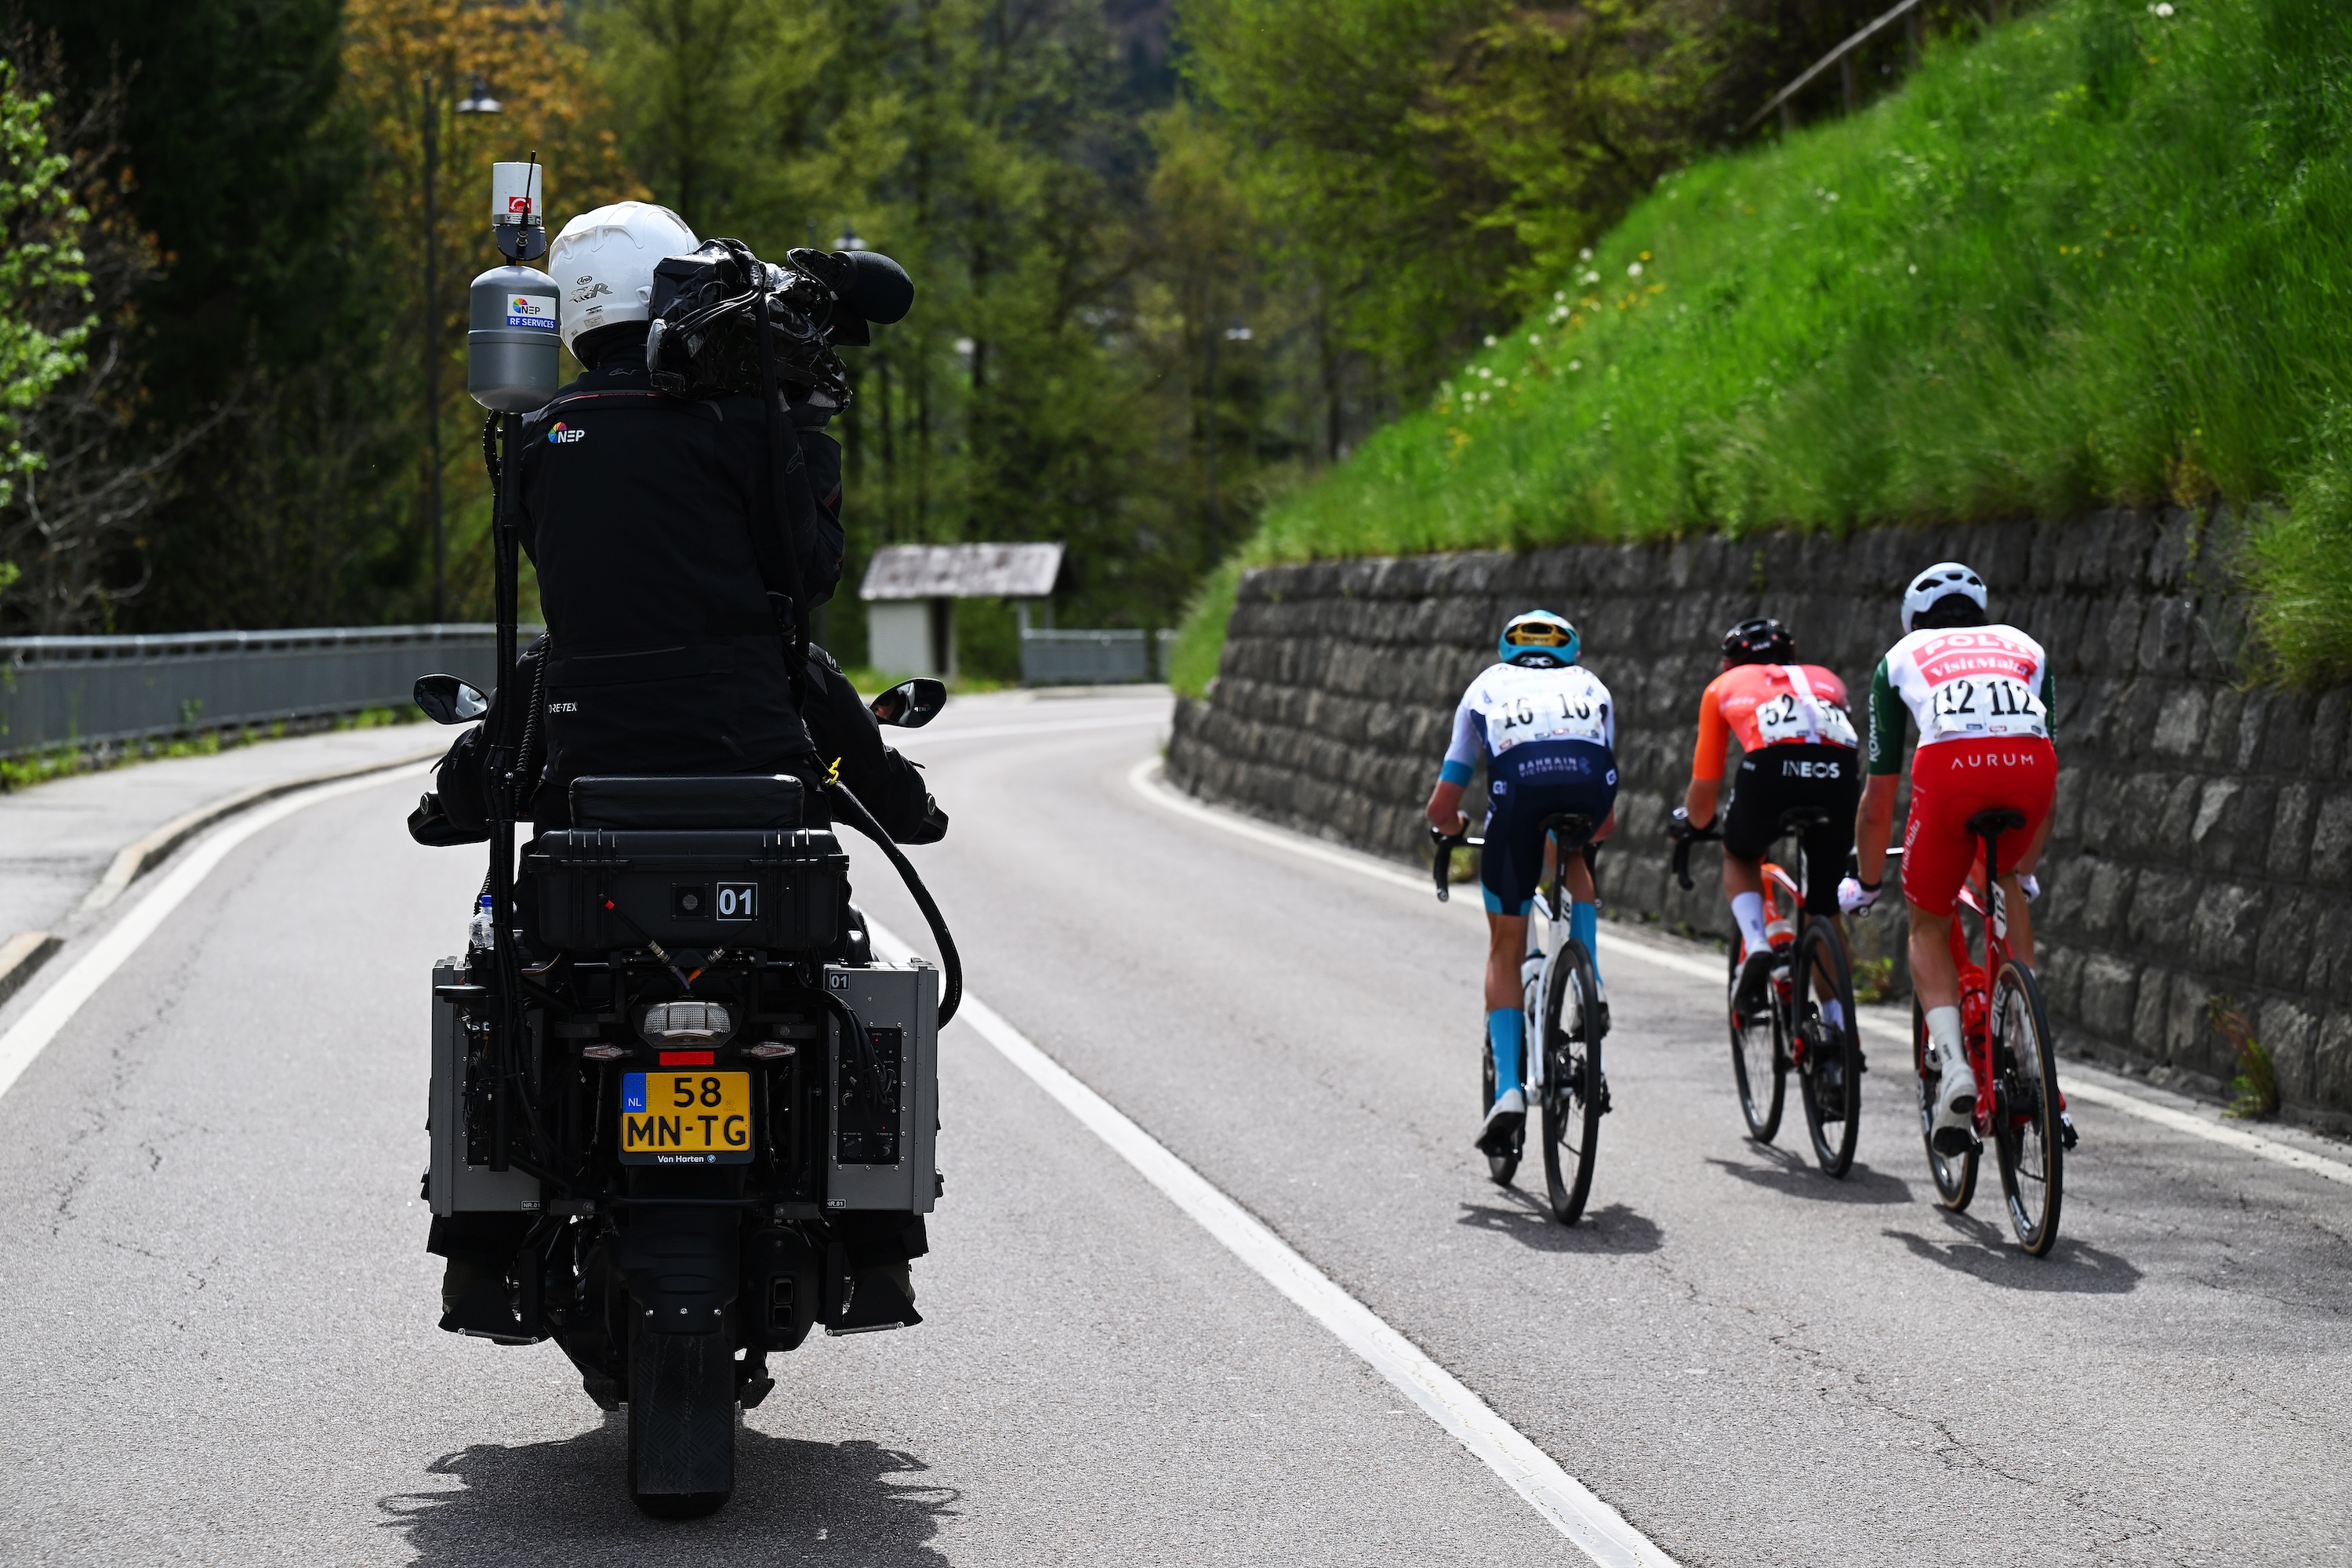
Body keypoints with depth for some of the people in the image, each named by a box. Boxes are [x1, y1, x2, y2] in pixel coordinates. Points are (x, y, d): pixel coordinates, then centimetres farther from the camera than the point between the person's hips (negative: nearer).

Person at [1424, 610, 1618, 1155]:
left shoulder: (1487, 686, 36)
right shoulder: (1590, 686, 39)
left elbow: (1441, 809, 35)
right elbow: (1607, 824, 40)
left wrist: (1455, 826, 58)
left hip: (1518, 778, -1)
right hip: (1590, 776, 1)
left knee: (1506, 947, 15)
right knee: (1576, 864, 37)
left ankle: (1508, 1089, 5)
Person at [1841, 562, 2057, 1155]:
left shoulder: (1902, 656, 32)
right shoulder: (2023, 646, 37)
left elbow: (1879, 797, 34)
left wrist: (1865, 882, 48)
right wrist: (2026, 871, 55)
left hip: (1951, 763, -2)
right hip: (2030, 763, 2)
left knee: (1928, 927, 17)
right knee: (2010, 885, 33)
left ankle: (1952, 1062, -5)